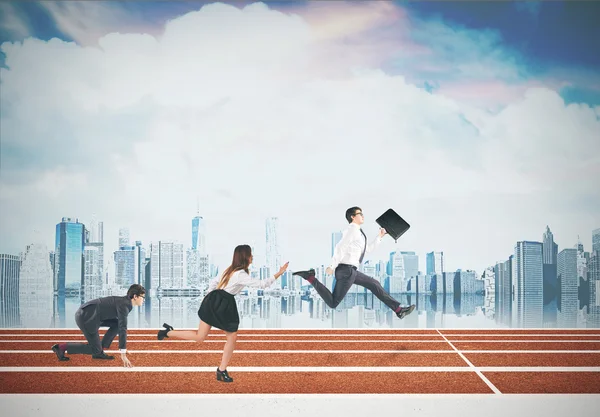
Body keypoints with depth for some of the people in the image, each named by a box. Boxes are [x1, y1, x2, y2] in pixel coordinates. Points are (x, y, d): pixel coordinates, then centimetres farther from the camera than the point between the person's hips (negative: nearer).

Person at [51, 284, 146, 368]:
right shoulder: (123, 305, -17)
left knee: (117, 323, 9)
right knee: (96, 349, -2)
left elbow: (122, 326, 24)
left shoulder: (125, 302, 12)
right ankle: (61, 347, 2)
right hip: (86, 318, -10)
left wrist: (123, 346, 28)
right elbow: (122, 329, -23)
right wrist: (123, 354, -24)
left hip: (88, 315, 10)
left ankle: (99, 352, 11)